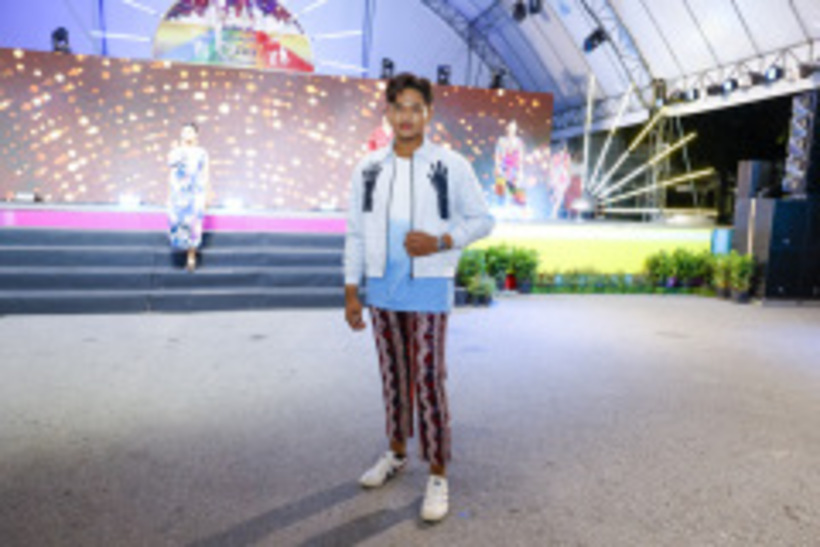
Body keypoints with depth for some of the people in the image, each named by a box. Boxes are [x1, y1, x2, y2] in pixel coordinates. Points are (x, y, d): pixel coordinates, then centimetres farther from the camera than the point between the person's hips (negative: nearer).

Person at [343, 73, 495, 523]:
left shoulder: (452, 166, -4)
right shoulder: (368, 169, 5)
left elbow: (482, 220, 1)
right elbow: (357, 234, 7)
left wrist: (440, 243, -16)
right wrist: (351, 292, 5)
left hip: (428, 288, -4)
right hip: (382, 288, 4)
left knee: (428, 380, -3)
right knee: (393, 375, 15)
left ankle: (438, 476, 10)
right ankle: (396, 452, 33)